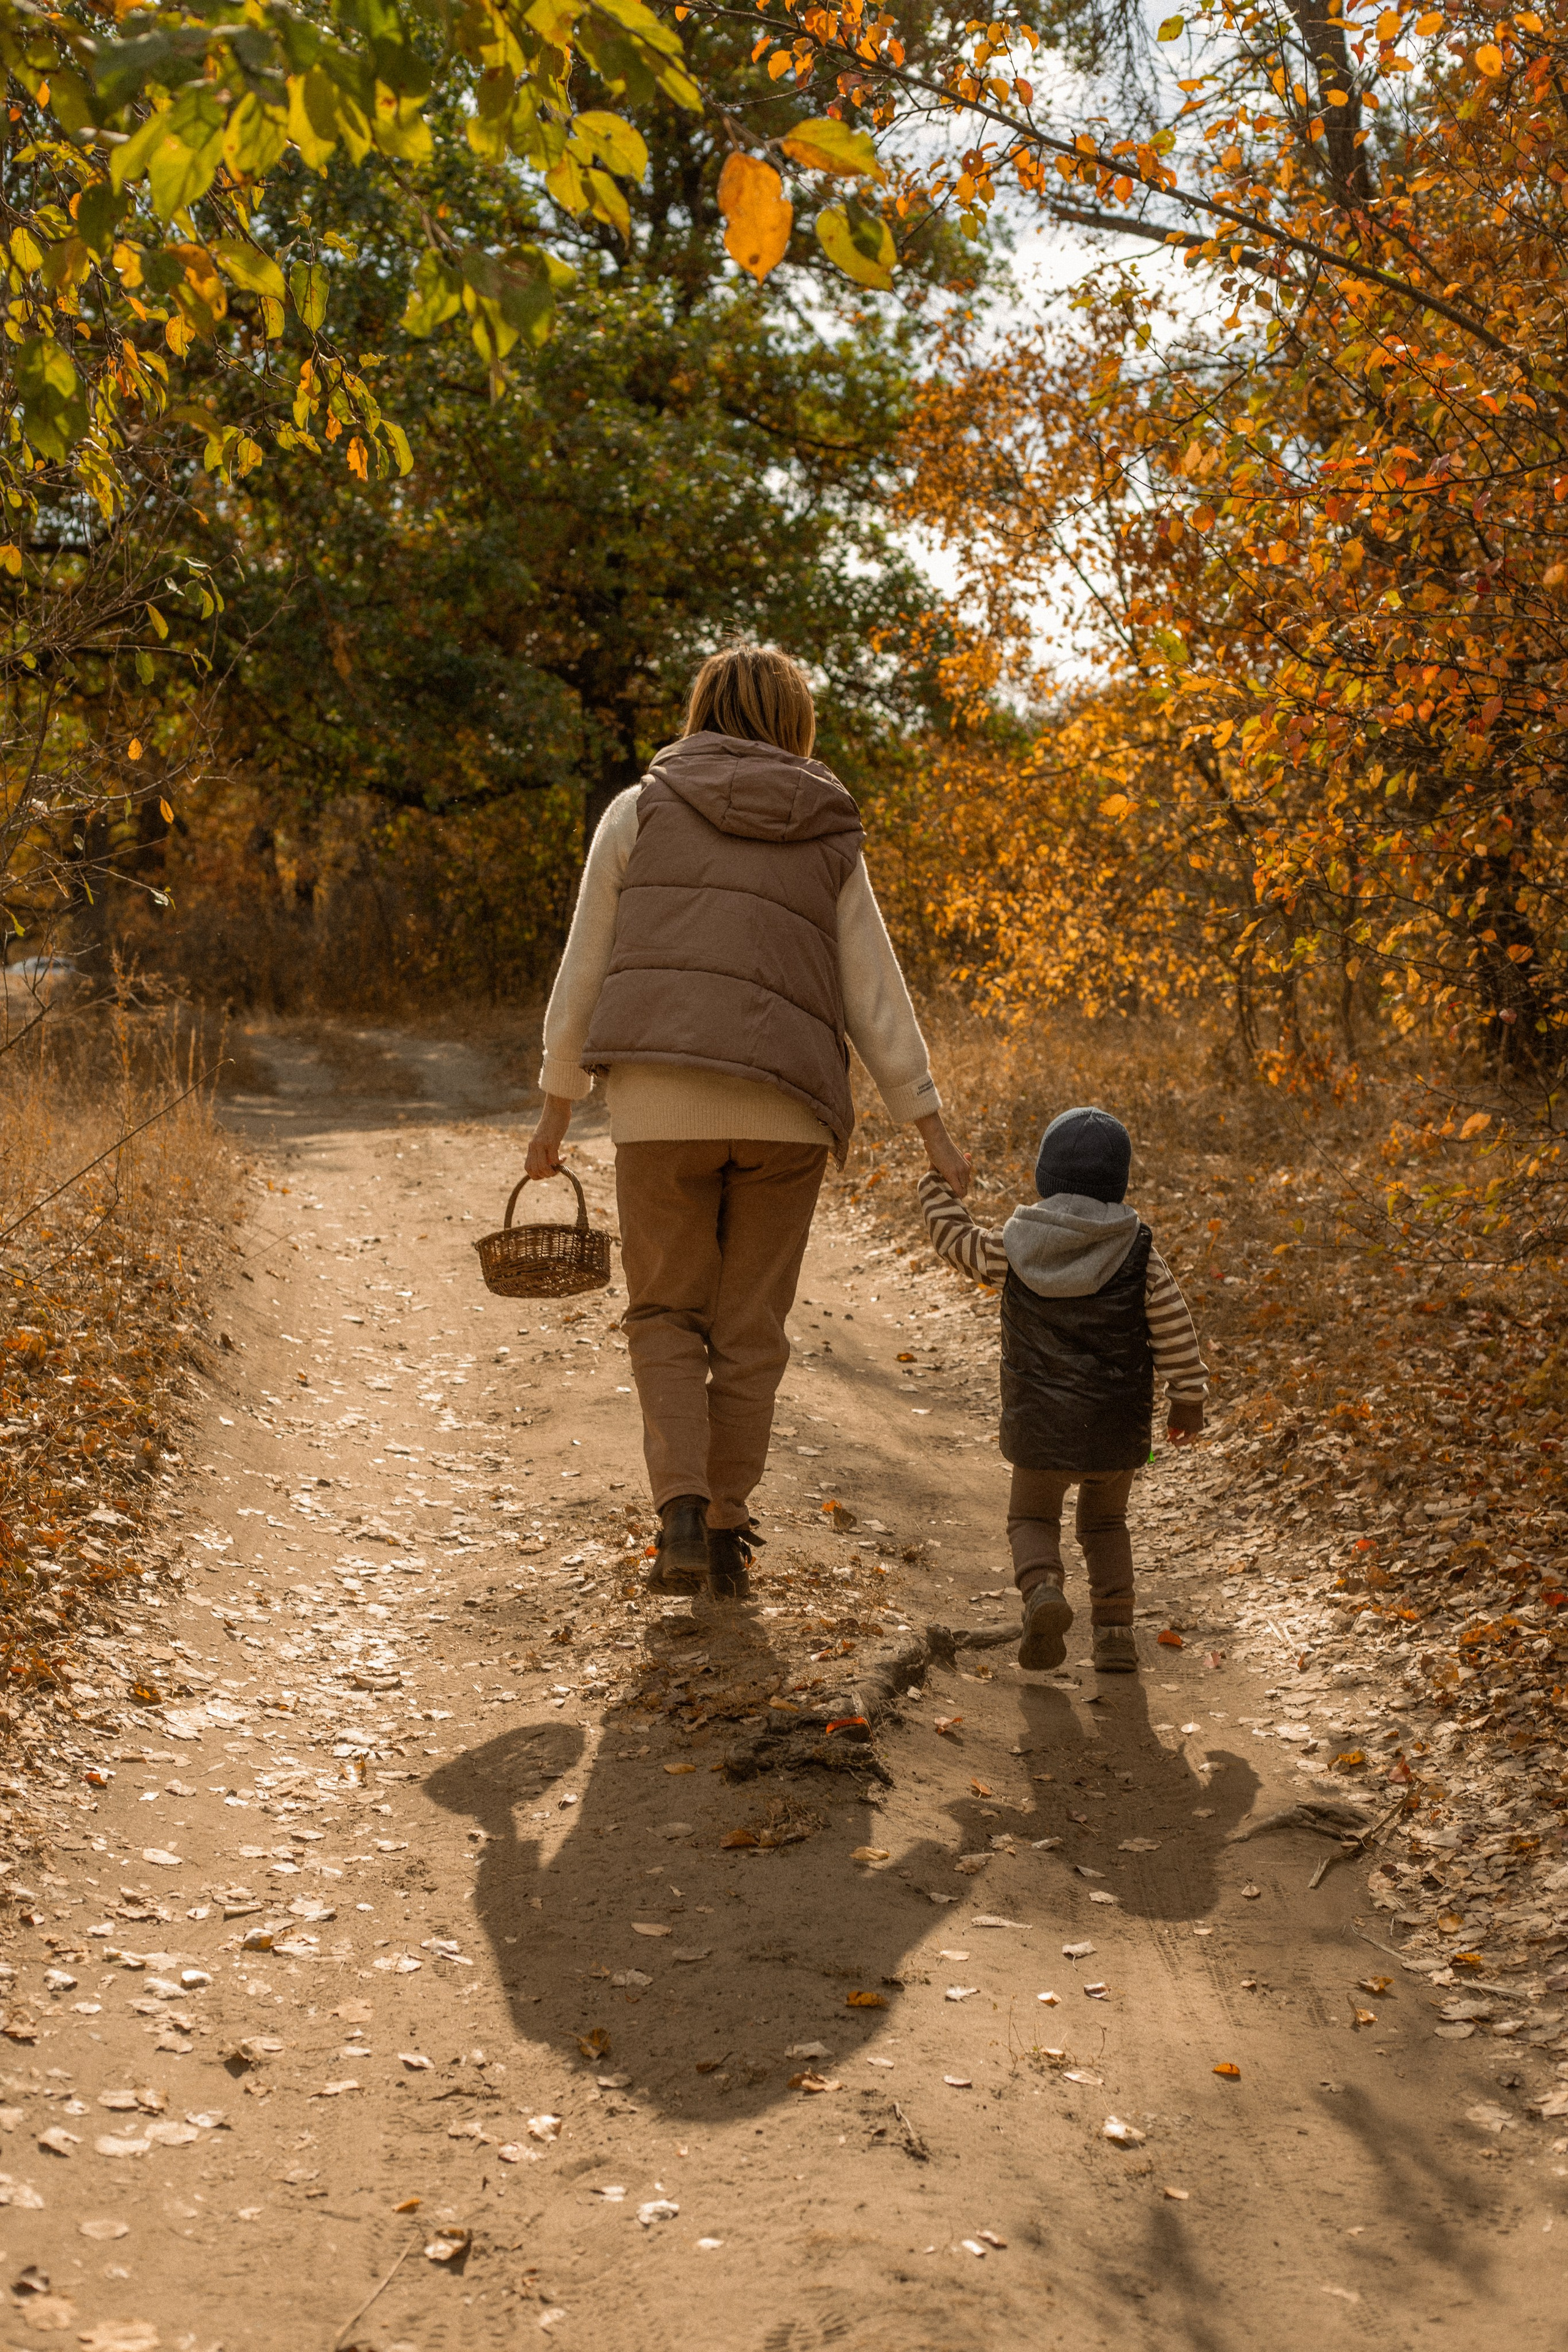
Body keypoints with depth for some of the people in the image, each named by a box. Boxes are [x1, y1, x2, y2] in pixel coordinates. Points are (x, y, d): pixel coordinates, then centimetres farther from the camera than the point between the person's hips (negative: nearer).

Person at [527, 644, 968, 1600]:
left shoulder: (640, 811, 8)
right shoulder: (830, 840, 12)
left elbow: (586, 970, 7)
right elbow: (875, 992, 7)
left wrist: (556, 1110, 14)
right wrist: (932, 1127, 9)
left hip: (660, 1104, -1)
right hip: (786, 1108, 1)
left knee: (667, 1315, 14)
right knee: (752, 1326, 13)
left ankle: (681, 1510, -3)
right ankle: (728, 1533, 16)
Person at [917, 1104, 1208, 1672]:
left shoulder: (1013, 1248, -5)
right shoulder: (1139, 1253, -6)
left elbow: (956, 1241, 11)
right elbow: (1173, 1329, -3)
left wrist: (937, 1187, 27)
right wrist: (1188, 1397, 8)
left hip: (1039, 1423, -1)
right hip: (1117, 1427, 1)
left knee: (1032, 1519, 16)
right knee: (1104, 1524, 22)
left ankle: (1042, 1589, -14)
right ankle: (1115, 1631, 12)